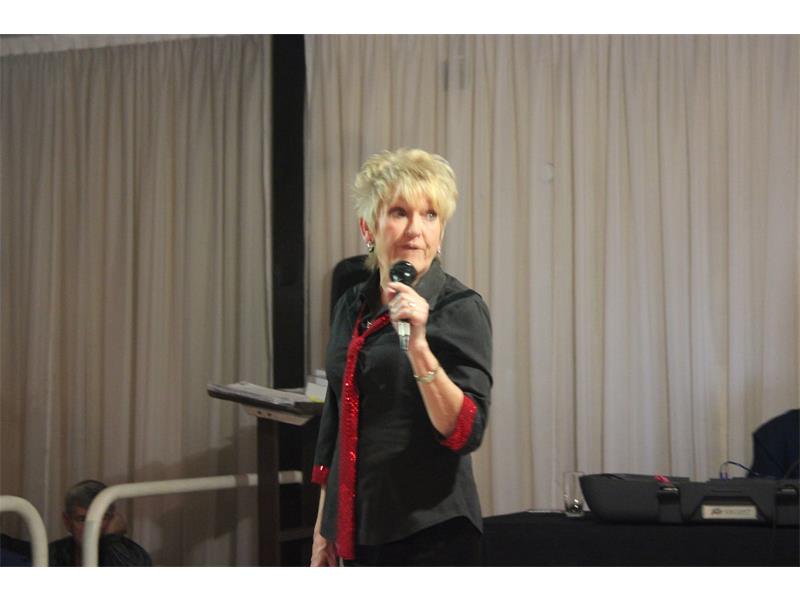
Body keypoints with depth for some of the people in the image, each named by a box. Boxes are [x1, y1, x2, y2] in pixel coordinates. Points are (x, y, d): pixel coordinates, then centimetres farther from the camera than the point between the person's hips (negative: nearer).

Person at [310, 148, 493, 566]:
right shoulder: (351, 308, 9)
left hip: (431, 532, -5)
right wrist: (323, 529, 16)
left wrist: (418, 346, -27)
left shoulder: (461, 309, -9)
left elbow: (465, 433, -17)